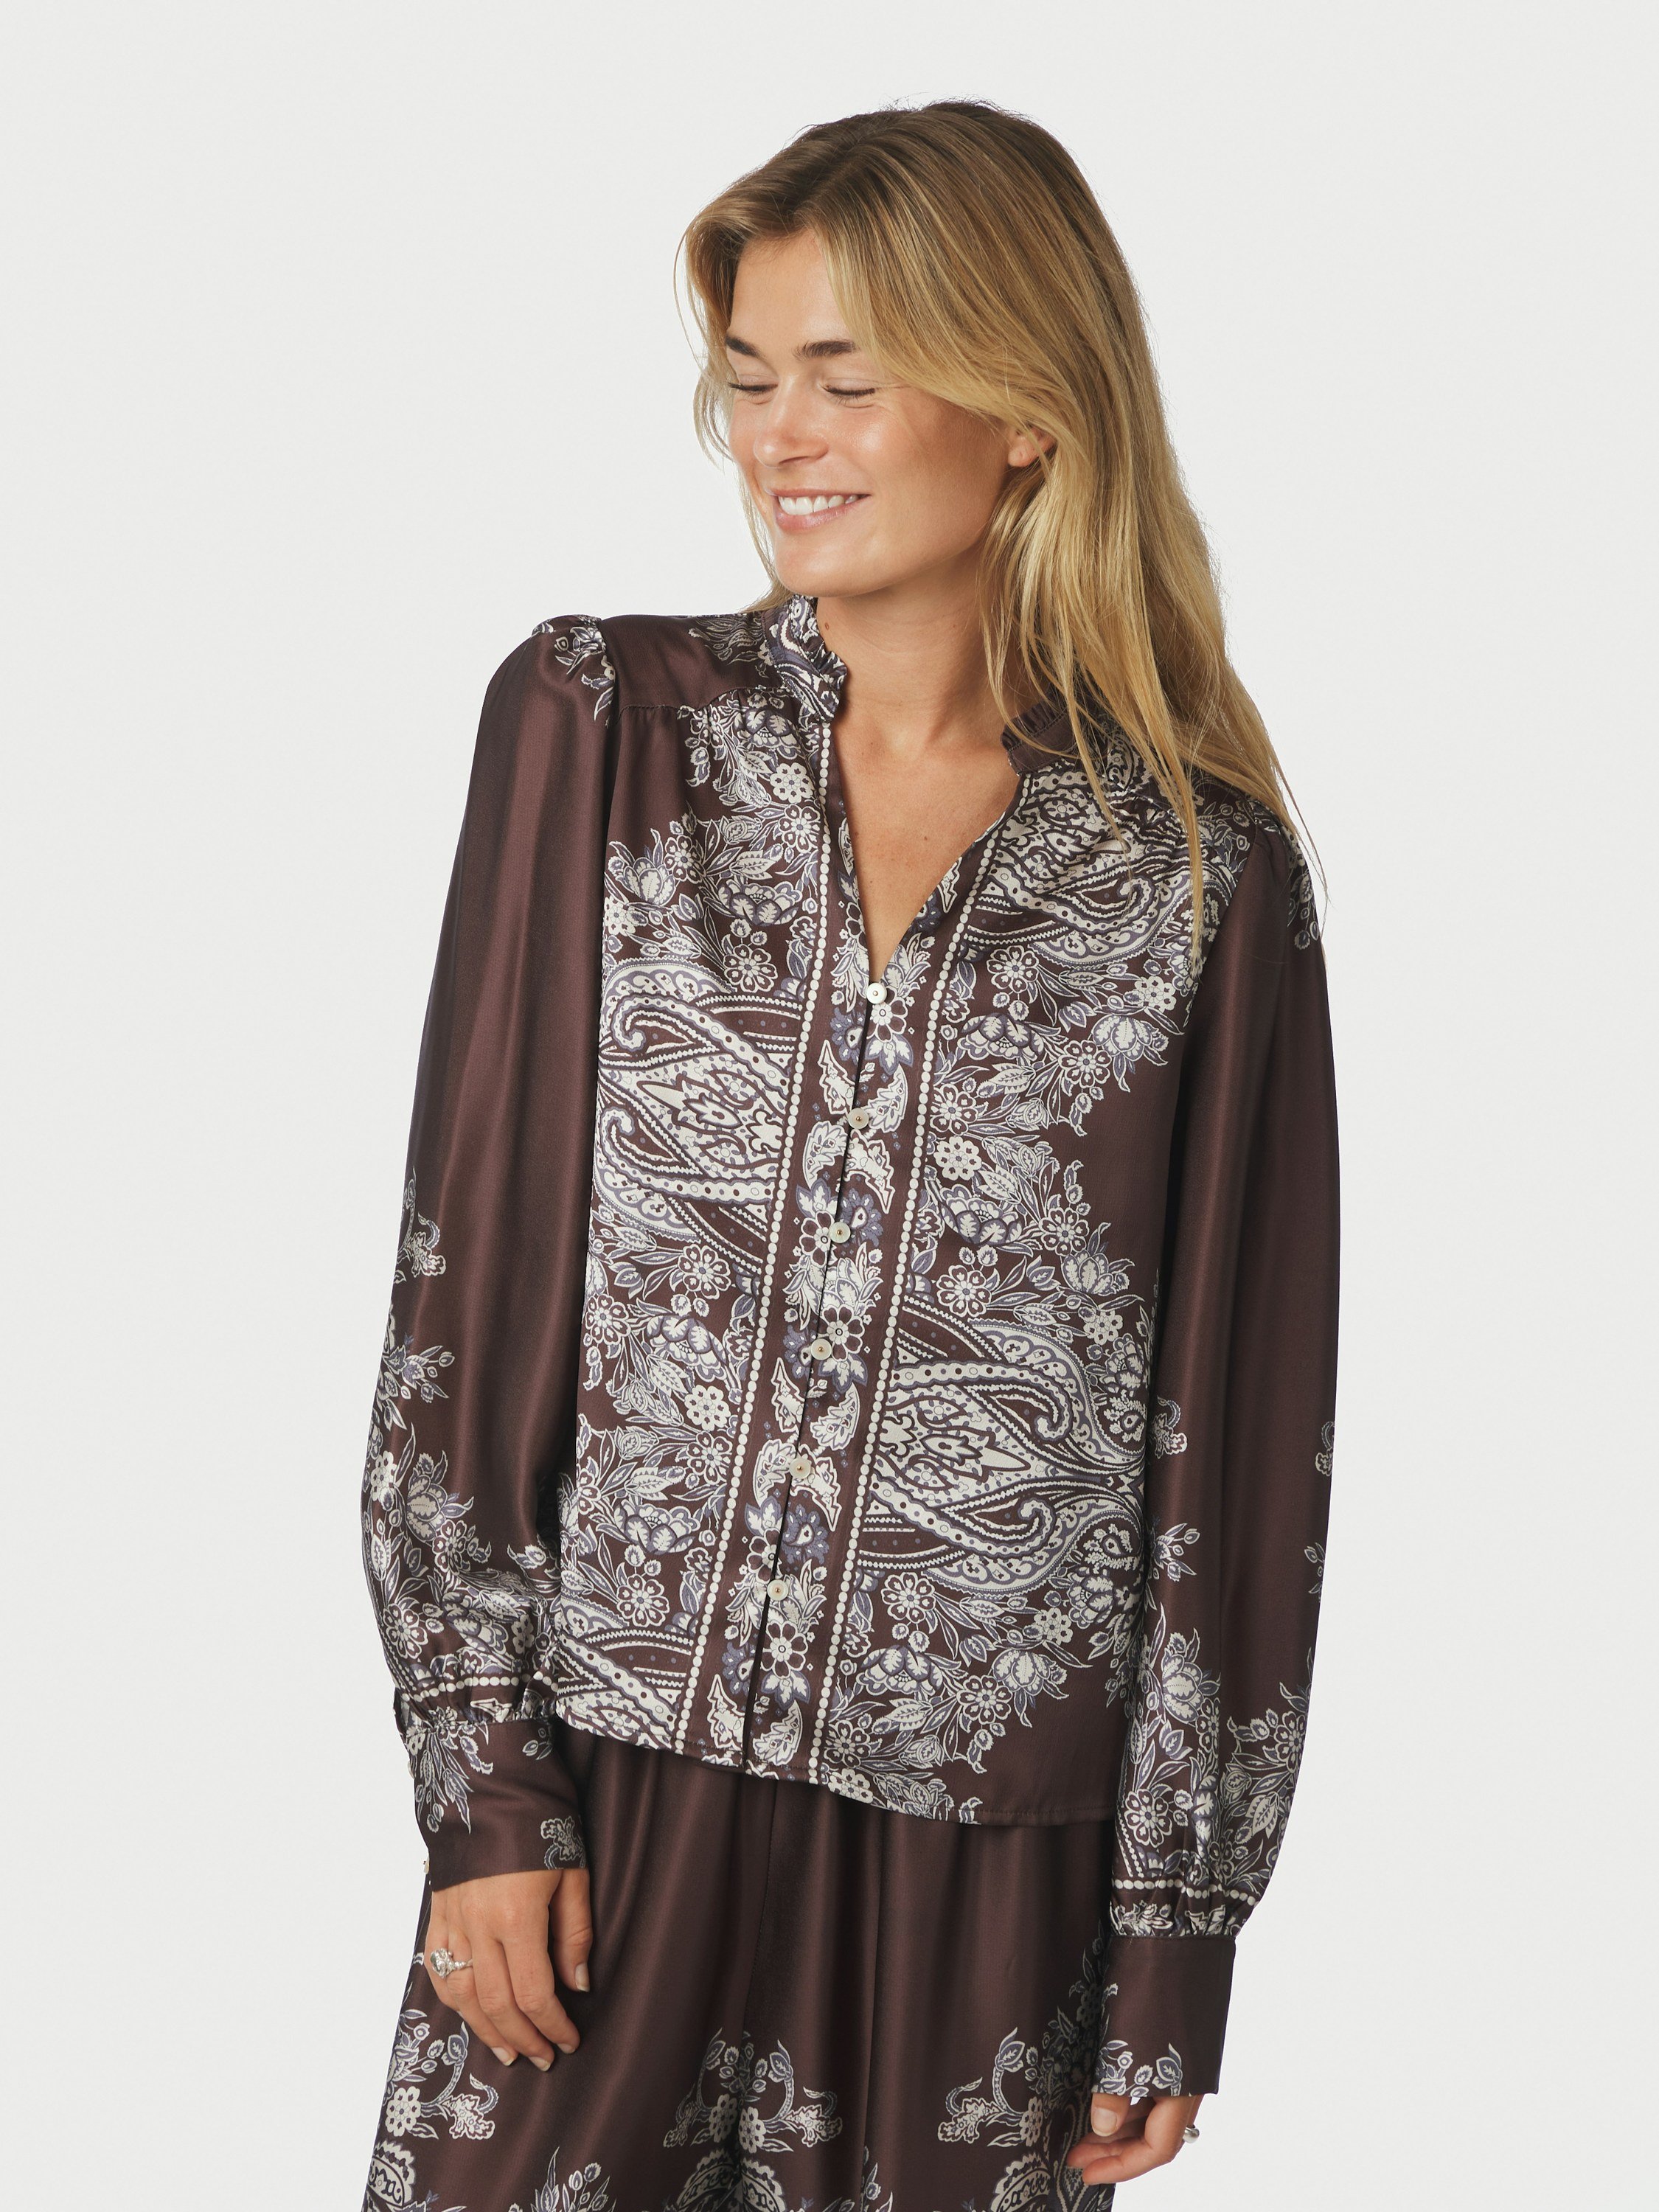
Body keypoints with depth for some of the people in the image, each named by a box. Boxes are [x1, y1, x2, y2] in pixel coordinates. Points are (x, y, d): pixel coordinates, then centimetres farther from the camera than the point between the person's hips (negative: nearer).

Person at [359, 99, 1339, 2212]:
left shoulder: (1210, 878, -1)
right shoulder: (596, 727, 1)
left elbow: (1242, 1430, 1)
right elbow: (467, 1271, -1)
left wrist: (1174, 1955, 1)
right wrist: (480, 1779, -5)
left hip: (981, 1840, 0)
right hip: (607, 1791, 1)